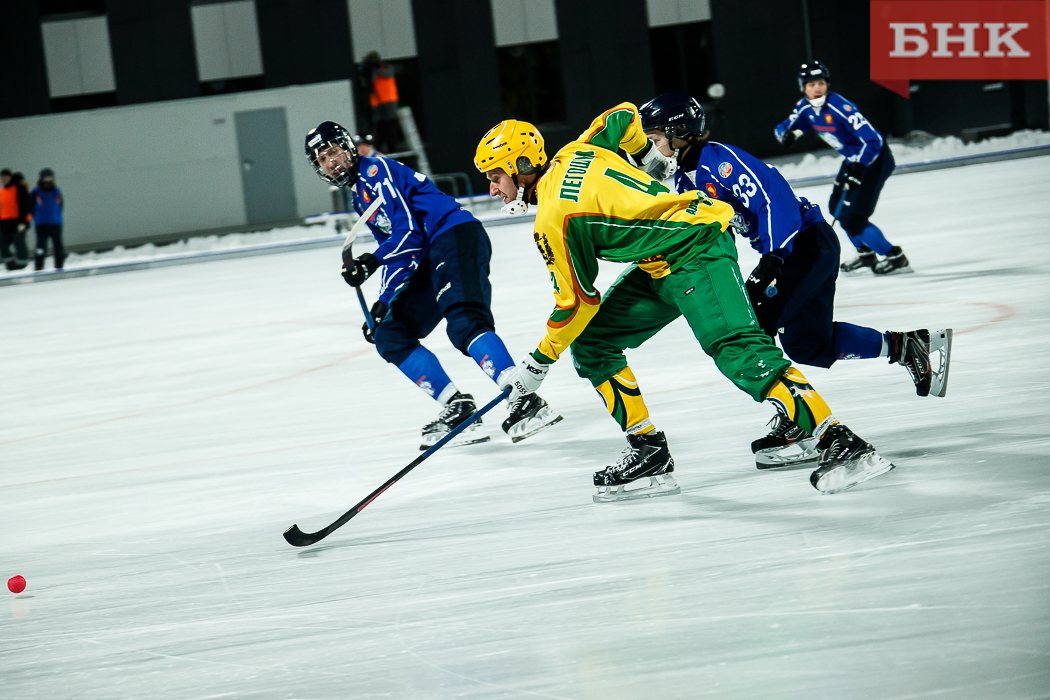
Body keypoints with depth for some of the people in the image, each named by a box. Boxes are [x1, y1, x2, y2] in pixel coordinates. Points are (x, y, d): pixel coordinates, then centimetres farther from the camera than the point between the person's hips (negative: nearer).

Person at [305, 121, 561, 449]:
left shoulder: (376, 170, -2)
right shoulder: (360, 196, 27)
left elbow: (408, 231, -13)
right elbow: (396, 252, 26)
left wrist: (371, 261, -21)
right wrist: (383, 302, 15)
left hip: (456, 236, -11)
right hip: (431, 262, 11)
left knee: (463, 321, -31)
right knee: (389, 335, 5)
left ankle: (526, 402, -44)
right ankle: (458, 409, -3)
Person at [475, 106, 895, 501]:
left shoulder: (555, 216, -16)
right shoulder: (575, 152, 7)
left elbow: (578, 302, -11)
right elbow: (624, 116, 22)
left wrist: (540, 361, 1)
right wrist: (648, 157, 38)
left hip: (698, 253, -11)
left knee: (735, 348, -27)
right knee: (590, 342, 8)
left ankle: (840, 443, -34)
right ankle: (649, 454, 7)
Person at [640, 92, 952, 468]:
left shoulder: (720, 159, -19)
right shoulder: (684, 178, 10)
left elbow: (774, 197, -27)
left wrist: (770, 263, -32)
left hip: (808, 242, -10)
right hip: (781, 250, 10)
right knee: (807, 344, 12)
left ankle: (794, 426, -13)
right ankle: (908, 346, 23)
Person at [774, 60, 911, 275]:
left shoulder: (840, 107, -30)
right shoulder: (806, 108, -5)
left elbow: (873, 140, -32)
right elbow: (782, 128, 6)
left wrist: (857, 168, -42)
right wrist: (787, 133, -18)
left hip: (875, 158, -9)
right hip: (853, 159, 9)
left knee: (852, 217, -15)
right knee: (837, 207, 20)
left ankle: (895, 257, -5)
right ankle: (866, 254, 38)